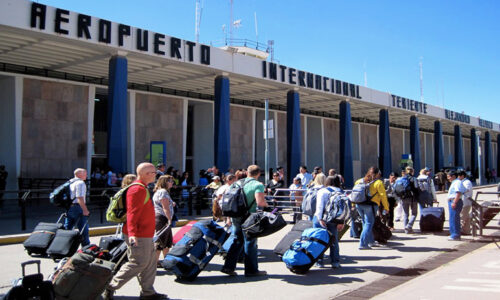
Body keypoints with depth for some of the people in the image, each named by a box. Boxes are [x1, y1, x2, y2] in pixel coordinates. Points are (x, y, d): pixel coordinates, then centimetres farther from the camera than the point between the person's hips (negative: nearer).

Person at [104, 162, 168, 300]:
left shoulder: (142, 188, 16)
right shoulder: (137, 189, -18)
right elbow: (132, 213, -26)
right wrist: (132, 233, -34)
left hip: (146, 235, 11)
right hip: (138, 237, -11)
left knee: (150, 261, 13)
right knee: (138, 263, -5)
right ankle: (110, 287, 6)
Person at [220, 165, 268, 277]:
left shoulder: (238, 183, 11)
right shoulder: (258, 185, -9)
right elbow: (260, 202, -22)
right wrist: (266, 204, 0)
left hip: (236, 216, 6)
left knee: (236, 241, 15)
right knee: (250, 242, 4)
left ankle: (228, 266, 13)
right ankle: (251, 270, 12)